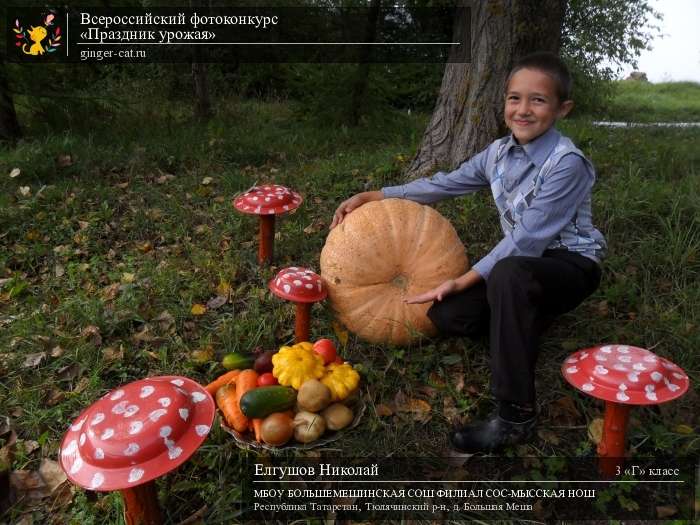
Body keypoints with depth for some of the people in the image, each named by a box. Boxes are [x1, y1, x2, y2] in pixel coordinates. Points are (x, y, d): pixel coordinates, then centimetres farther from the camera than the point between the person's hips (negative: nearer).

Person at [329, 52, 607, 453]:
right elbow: (444, 185, 4)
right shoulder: (500, 152, 0)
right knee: (445, 315, -14)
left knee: (509, 273, -41)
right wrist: (371, 197, 0)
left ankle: (516, 417, -33)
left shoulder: (567, 163, -21)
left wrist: (464, 281, -25)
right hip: (524, 263, 7)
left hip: (571, 265, -6)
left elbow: (527, 239, -25)